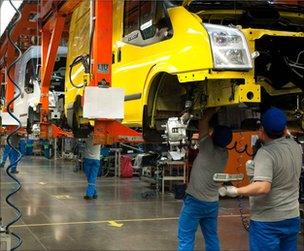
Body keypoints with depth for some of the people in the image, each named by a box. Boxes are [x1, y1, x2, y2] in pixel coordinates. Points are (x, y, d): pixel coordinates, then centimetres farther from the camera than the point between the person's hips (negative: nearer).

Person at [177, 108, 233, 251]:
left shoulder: (208, 148, -17)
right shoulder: (224, 154, 1)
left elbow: (204, 122, -11)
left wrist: (213, 110, 1)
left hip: (194, 201, -7)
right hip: (212, 203, 7)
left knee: (186, 239, -2)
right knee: (212, 238, 14)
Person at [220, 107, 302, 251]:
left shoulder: (265, 153, -23)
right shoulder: (296, 147, 0)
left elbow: (262, 188, -32)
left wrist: (236, 191, -20)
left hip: (267, 221, -7)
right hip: (292, 217, 7)